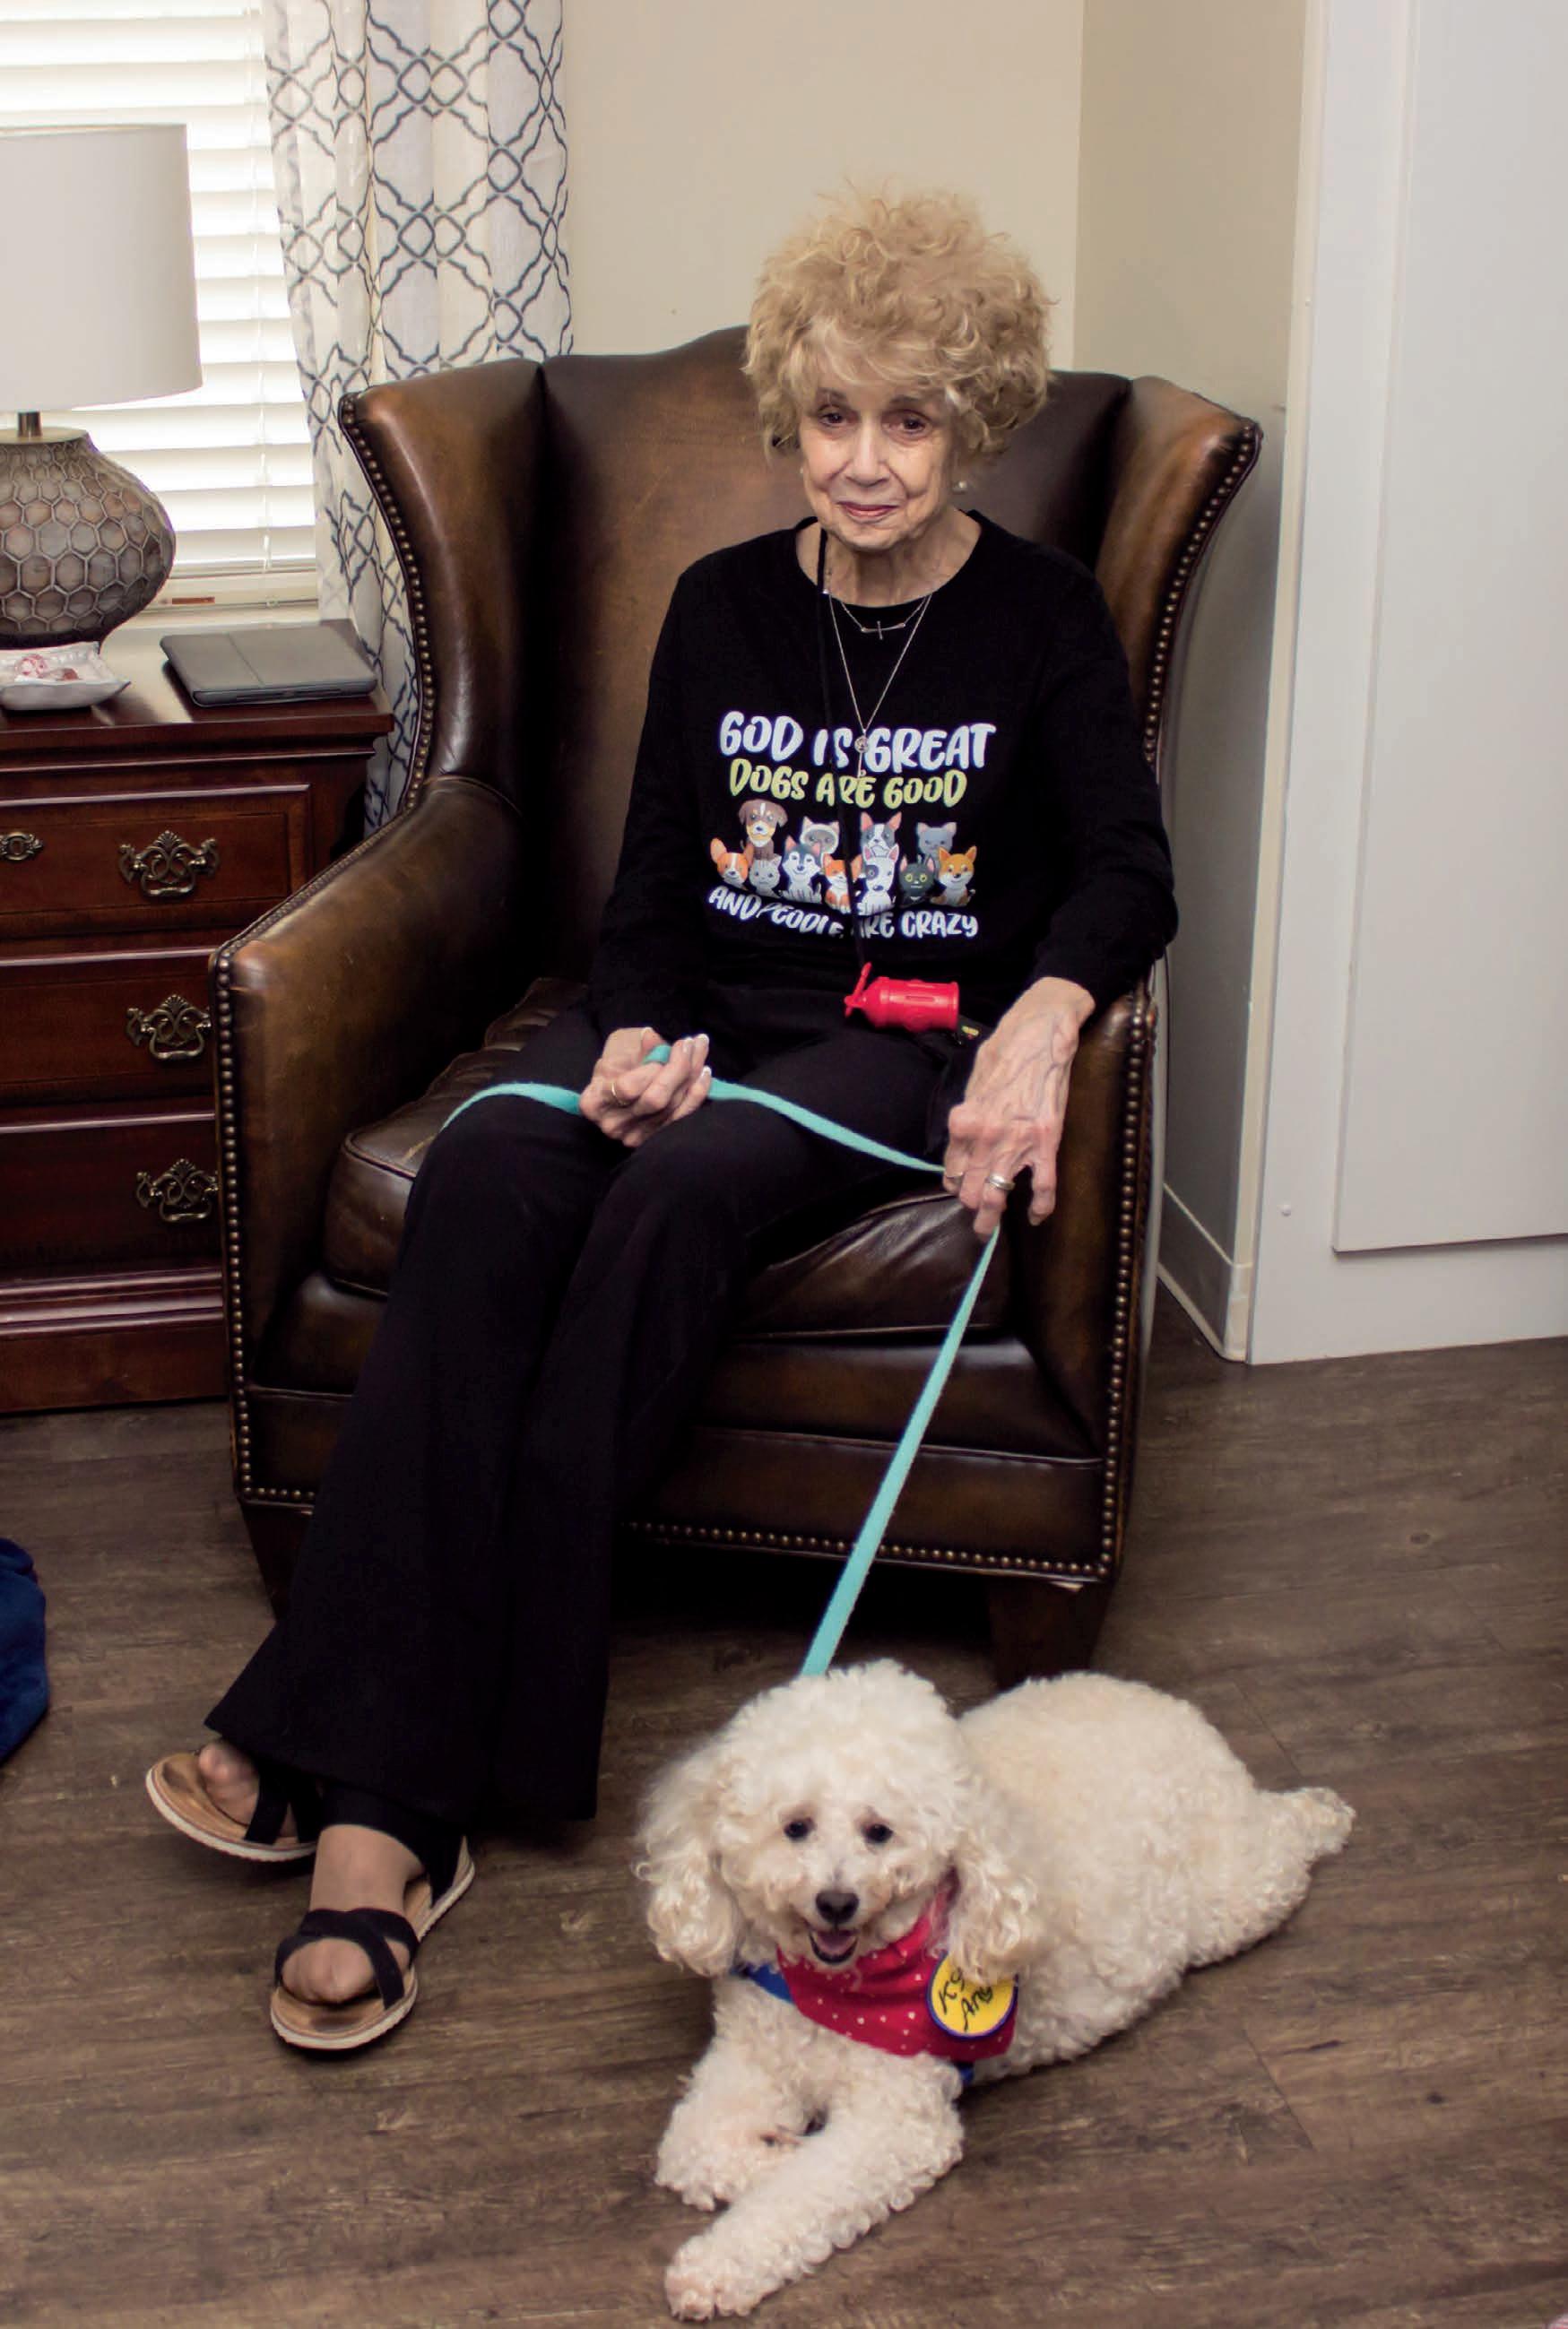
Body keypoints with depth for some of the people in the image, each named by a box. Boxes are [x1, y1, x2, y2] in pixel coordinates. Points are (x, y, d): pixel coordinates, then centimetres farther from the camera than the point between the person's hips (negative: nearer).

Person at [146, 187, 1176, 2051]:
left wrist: (1043, 1020, -33)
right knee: (485, 1170, -30)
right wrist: (638, 1035, -13)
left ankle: (392, 1758, -30)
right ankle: (379, 1794, -36)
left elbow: (1127, 869, -11)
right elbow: (654, 883, 9)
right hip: (706, 1007, 3)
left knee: (683, 1190, -36)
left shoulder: (1041, 622, 3)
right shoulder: (722, 607, 13)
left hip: (908, 1040, -3)